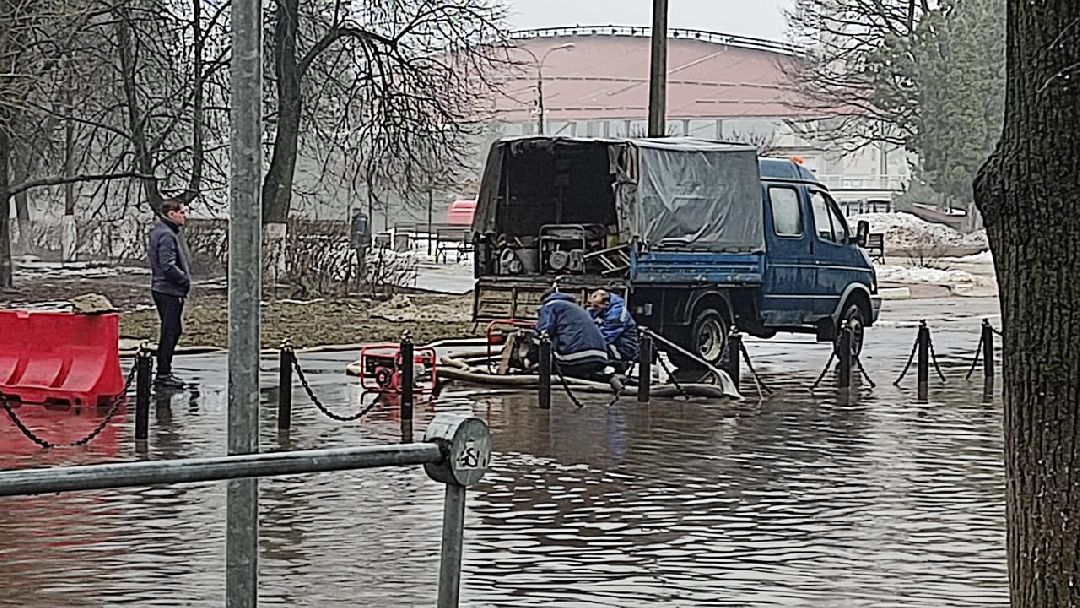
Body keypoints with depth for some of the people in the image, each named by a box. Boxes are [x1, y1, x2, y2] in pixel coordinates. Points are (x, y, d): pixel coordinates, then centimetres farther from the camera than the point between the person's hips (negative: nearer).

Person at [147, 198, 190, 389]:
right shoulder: (167, 235, -18)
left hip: (160, 288, 11)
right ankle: (163, 375, -4)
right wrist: (185, 280, -11)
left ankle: (164, 372, 22)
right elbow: (168, 266, -25)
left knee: (173, 331, 16)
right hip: (169, 290, -11)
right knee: (170, 333, -6)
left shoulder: (157, 231, 15)